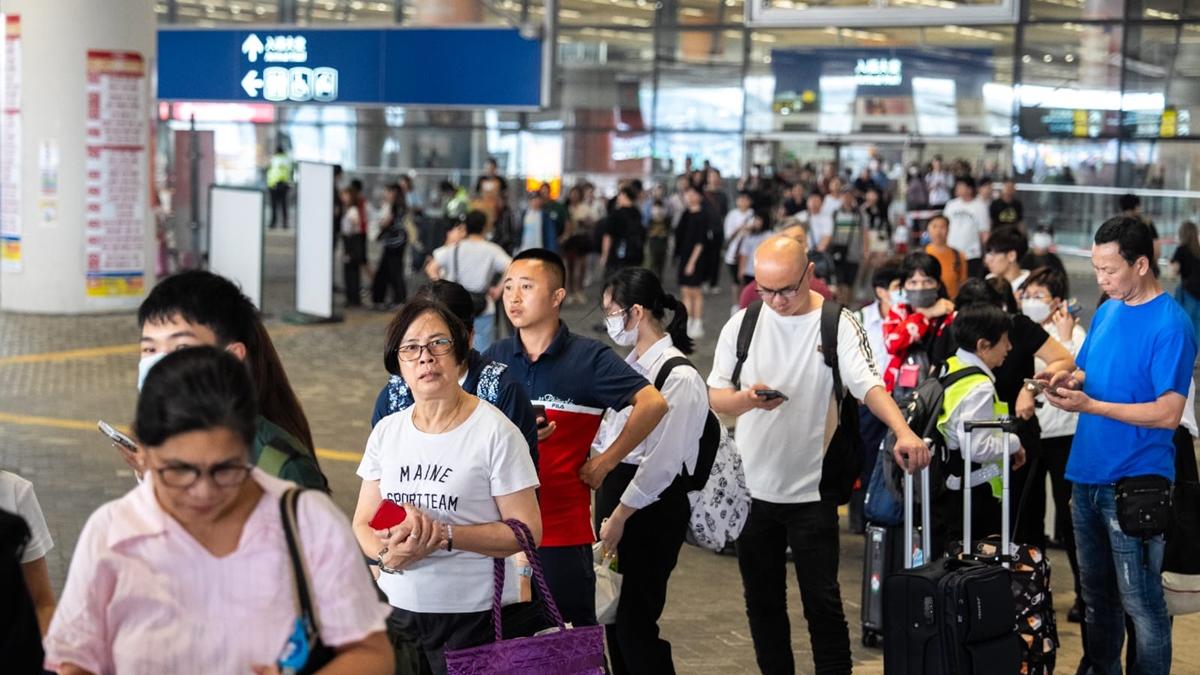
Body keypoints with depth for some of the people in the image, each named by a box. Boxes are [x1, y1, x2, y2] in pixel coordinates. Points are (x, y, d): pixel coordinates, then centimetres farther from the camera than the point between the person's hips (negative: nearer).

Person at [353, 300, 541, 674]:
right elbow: (363, 524, 9)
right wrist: (388, 555, -13)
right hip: (397, 612, 4)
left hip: (474, 616, -4)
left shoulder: (494, 430, -9)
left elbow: (527, 530, -12)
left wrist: (444, 535, -21)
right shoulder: (386, 431, 7)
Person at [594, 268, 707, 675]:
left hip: (652, 508, -8)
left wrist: (620, 516, -15)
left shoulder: (679, 377, -16)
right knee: (615, 616, 13)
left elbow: (662, 461, -19)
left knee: (635, 620, -4)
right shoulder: (630, 367, 12)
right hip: (615, 493, 8)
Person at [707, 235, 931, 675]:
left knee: (821, 600, 0)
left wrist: (903, 431, -39)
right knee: (762, 601, 13)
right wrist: (746, 399, -22)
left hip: (810, 490, -3)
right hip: (752, 488, 4)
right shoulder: (742, 325, 1)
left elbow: (868, 385, -21)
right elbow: (715, 398, 1)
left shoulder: (837, 325, -9)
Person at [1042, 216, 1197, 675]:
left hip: (1134, 483, -8)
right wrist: (1069, 382, -4)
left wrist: (1089, 406, -23)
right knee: (1096, 594, 18)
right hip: (1087, 475, 8)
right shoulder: (1107, 311, 8)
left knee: (1140, 601, 1)